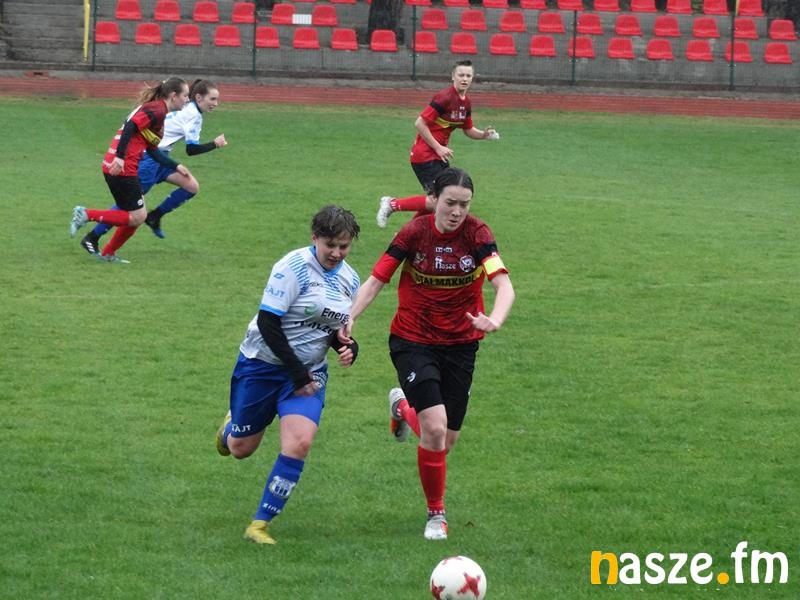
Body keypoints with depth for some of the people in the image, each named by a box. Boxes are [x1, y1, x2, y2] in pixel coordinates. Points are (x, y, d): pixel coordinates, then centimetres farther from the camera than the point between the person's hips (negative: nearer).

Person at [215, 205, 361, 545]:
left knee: (299, 443, -18)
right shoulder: (295, 267, -18)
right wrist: (297, 372, -19)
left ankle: (260, 524, -7)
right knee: (240, 448, 8)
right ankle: (231, 426, 49)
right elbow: (268, 323, -20)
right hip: (263, 363, -4)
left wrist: (347, 347, -8)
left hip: (309, 371, 4)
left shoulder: (349, 280, 2)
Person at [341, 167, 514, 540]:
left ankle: (403, 407, 43)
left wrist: (494, 321, -44)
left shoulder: (476, 234, -12)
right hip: (413, 339, -2)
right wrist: (350, 317, -23)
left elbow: (504, 286, -24)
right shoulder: (415, 233, -11)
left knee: (446, 441, 8)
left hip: (460, 344, 2)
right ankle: (436, 513, 3)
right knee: (435, 427, -19)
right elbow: (377, 279, -7)